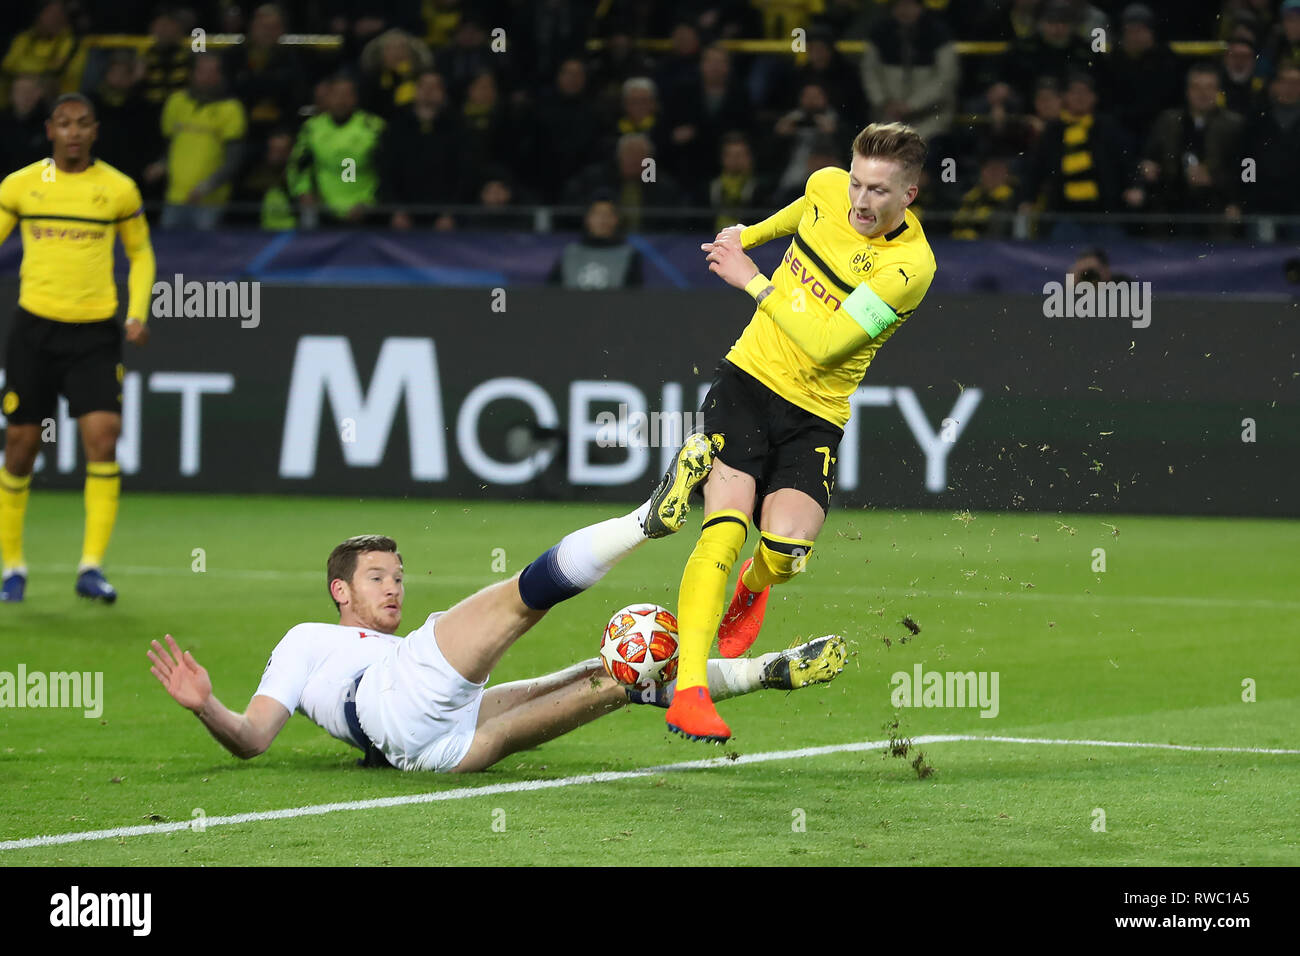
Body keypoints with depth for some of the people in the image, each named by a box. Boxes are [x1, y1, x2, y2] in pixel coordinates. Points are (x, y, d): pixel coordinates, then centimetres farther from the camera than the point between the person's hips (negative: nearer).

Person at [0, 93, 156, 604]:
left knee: (103, 440, -15)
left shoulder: (118, 189, 3)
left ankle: (91, 566, -10)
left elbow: (141, 253, 15)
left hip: (96, 332, 0)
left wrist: (138, 313, 1)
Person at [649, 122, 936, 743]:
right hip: (749, 377, 2)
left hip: (815, 414, -2)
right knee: (726, 530, -19)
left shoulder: (911, 265, -19)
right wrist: (749, 234, 36)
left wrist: (752, 280, -18)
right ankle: (689, 688, -25)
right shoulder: (827, 188, -4)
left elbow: (825, 344, -23)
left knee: (785, 554, -18)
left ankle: (752, 586, 23)